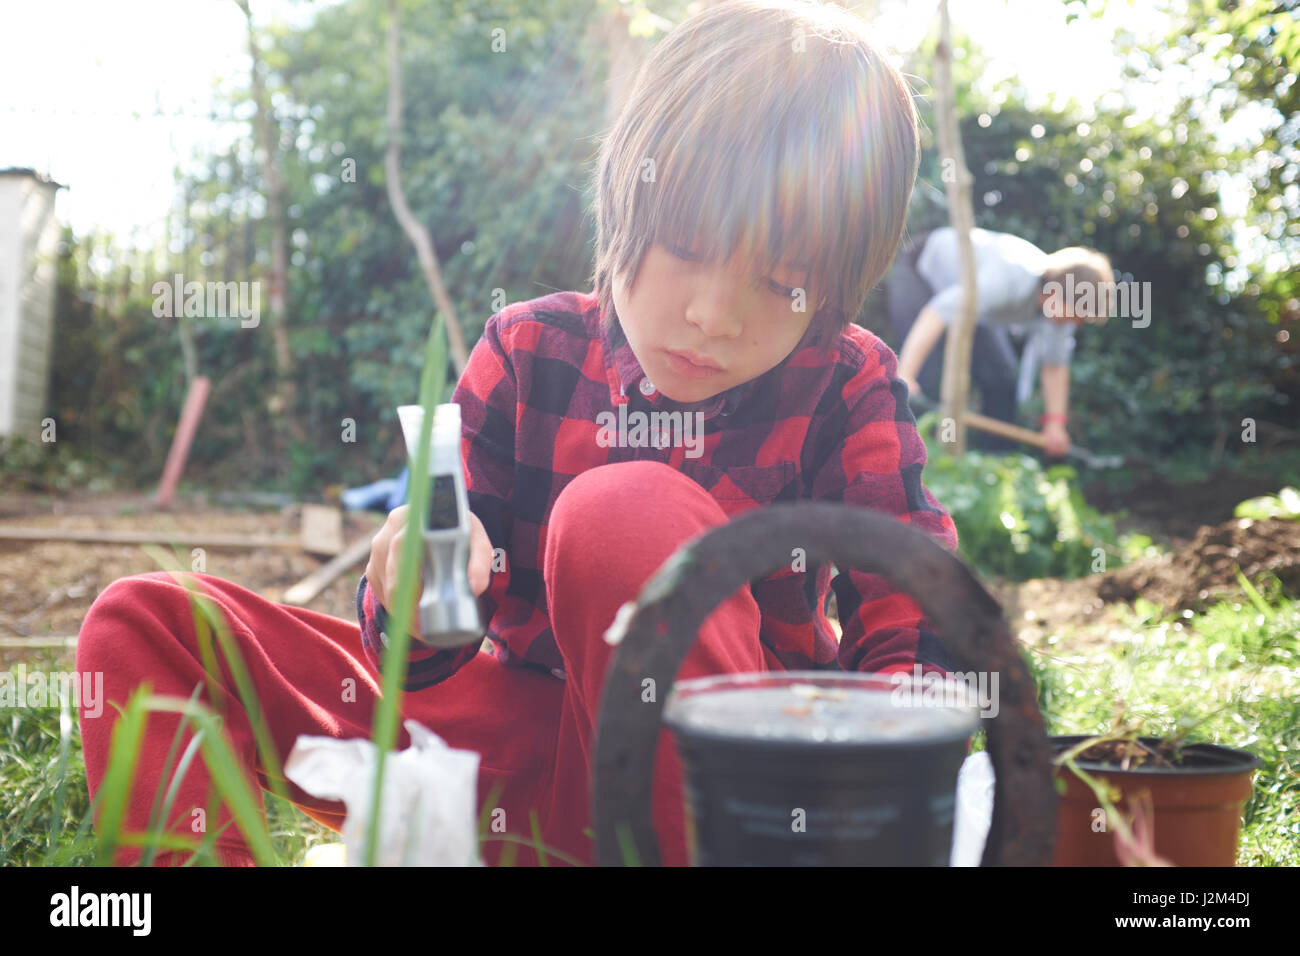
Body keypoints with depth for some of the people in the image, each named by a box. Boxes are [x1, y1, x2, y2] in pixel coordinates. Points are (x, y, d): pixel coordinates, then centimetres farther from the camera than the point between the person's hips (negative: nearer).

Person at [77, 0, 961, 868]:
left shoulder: (847, 390, -7)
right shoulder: (530, 353, -1)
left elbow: (919, 646, -10)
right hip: (518, 758, 4)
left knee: (622, 510, -34)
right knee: (145, 621, -7)